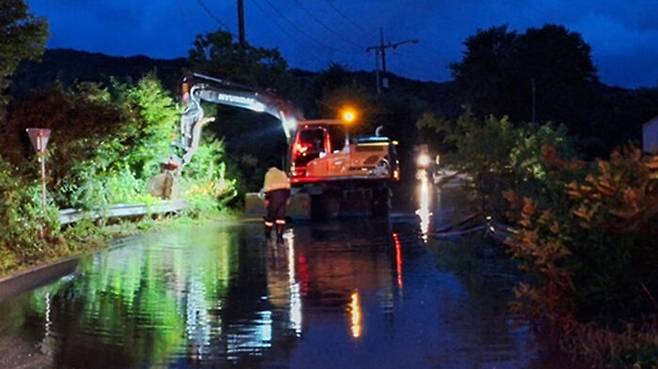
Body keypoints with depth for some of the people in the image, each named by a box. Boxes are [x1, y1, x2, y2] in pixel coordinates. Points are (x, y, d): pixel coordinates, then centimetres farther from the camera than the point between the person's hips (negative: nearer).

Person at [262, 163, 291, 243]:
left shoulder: (269, 174, 10)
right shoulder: (282, 173, 23)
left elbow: (267, 187, -1)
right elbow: (288, 185, 15)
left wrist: (266, 199, -2)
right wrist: (287, 197, 15)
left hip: (274, 193, -3)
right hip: (284, 193, 3)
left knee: (271, 214, 9)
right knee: (281, 216, 0)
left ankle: (268, 233, 20)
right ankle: (279, 236, -11)